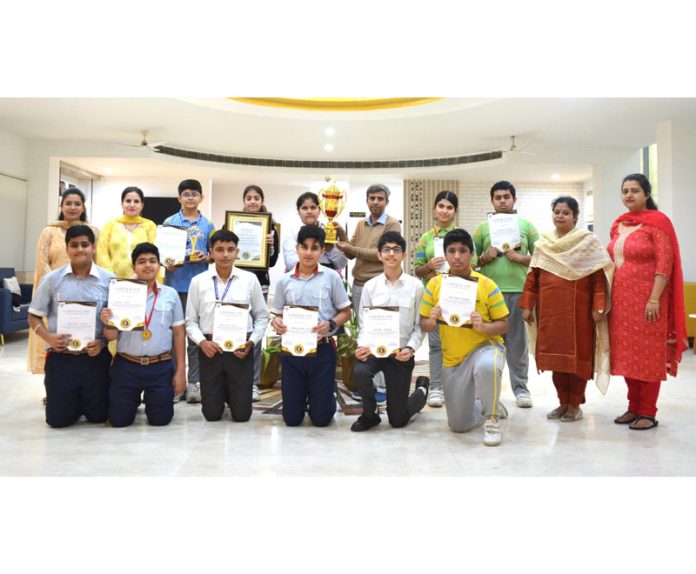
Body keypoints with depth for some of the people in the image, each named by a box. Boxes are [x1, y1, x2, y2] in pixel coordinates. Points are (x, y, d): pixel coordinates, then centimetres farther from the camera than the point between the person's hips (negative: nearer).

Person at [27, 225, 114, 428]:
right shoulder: (52, 279, 0)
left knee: (98, 416, 6)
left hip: (96, 358, 0)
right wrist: (49, 338, -14)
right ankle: (73, 401, 38)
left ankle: (88, 401, 40)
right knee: (58, 419, 5)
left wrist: (103, 341, -13)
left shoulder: (109, 280, -3)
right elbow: (34, 317, 5)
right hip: (60, 358, 1)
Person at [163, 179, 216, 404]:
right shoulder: (170, 222, 7)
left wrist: (206, 257, -11)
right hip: (174, 283, 0)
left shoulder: (208, 225, 8)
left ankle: (194, 382, 10)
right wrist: (166, 263, -15)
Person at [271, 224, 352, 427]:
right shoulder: (284, 281, 3)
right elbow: (277, 314, 11)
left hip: (322, 349, -1)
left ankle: (322, 398, 37)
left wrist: (330, 325, -17)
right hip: (291, 350, 2)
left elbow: (345, 312, 3)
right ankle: (304, 395, 41)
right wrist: (276, 323, -13)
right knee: (291, 418, 8)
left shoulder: (331, 277, -2)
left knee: (321, 418, 2)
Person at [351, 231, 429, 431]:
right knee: (359, 372, -35)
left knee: (398, 420, 5)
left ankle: (422, 389, 40)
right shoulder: (370, 286, 0)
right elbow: (363, 323, 0)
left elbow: (419, 325, -3)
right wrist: (363, 345, -18)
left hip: (401, 353, -1)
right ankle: (370, 414, -2)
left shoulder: (415, 286, -4)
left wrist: (410, 348, -18)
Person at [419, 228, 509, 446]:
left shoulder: (486, 285, -10)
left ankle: (491, 419, -14)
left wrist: (483, 326, -27)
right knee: (458, 425, 7)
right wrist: (431, 321, -23)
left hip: (485, 346, -3)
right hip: (452, 359, 3)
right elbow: (424, 326, 0)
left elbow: (503, 325, -6)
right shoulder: (434, 284, -4)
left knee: (486, 367, -43)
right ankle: (491, 406, 39)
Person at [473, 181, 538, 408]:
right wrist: (484, 258, -8)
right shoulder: (483, 227, 12)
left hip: (518, 290, 0)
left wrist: (521, 257, -9)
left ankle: (520, 388, 12)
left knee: (518, 340, 3)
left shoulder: (526, 225, 11)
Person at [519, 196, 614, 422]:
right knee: (555, 354, 7)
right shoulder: (542, 243, 10)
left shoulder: (589, 241, -1)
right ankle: (563, 402, 20)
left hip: (578, 309, -3)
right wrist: (527, 305, 4)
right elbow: (532, 277, 9)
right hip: (550, 309, 4)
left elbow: (599, 276, -6)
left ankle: (575, 404, 15)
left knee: (577, 354, 3)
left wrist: (598, 307, -13)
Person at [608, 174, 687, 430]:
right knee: (627, 354, 10)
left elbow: (665, 263, -12)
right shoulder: (618, 224, 12)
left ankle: (648, 413, 10)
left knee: (648, 355, 1)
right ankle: (634, 407, 21)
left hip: (646, 299, -6)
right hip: (621, 299, 6)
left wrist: (654, 299, -19)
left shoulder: (658, 221, -6)